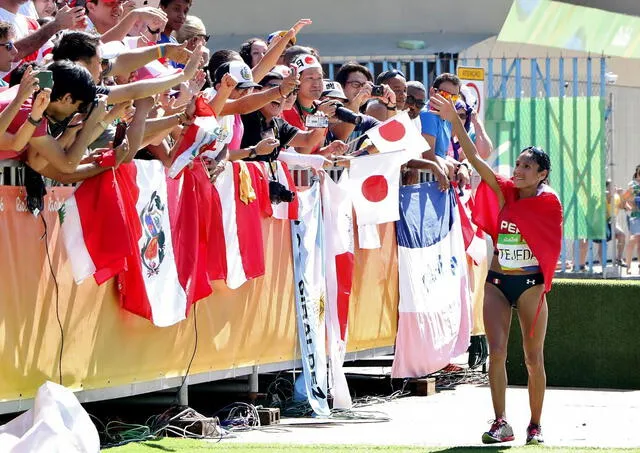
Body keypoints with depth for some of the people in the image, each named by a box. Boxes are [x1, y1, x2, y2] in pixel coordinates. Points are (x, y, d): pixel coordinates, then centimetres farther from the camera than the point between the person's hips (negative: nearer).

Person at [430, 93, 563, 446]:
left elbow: (549, 245, 4)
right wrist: (455, 122, -15)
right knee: (496, 351, -5)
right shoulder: (504, 193, 1)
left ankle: (535, 425, 13)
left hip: (530, 283, -3)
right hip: (497, 281, 3)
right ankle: (501, 423, -3)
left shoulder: (547, 202, -6)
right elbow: (475, 159, -8)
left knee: (534, 357, 3)